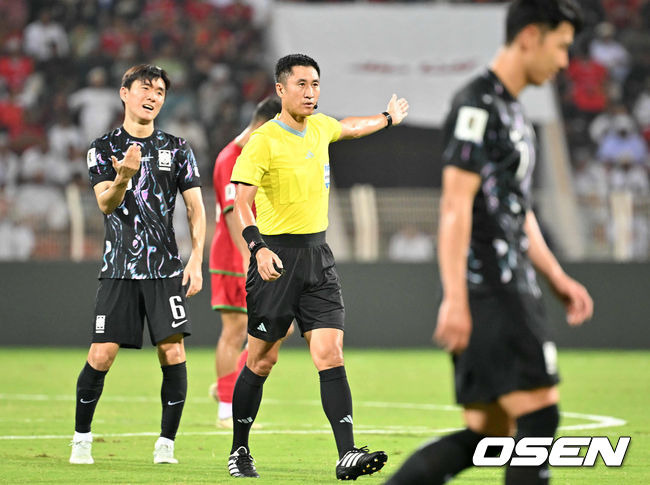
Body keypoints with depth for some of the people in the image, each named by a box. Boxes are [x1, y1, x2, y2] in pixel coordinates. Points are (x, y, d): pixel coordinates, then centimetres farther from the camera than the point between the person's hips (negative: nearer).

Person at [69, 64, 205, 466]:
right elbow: (106, 204, -7)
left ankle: (167, 443, 1)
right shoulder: (104, 148, 5)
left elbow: (196, 208, 9)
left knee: (173, 351, -9)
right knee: (102, 355, -6)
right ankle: (81, 438, 12)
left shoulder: (177, 149, 9)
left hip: (166, 267, 1)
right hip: (119, 267, -1)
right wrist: (124, 176, -29)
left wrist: (196, 260, -2)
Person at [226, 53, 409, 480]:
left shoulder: (319, 127, 10)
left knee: (331, 355, -8)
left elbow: (348, 128, 35)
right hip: (277, 259, -5)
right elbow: (241, 202, -18)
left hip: (318, 257, 5)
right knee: (261, 361, 3)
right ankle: (239, 452, 19)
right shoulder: (263, 141, -12)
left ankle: (347, 455, -16)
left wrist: (388, 118, 50)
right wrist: (259, 247, -34)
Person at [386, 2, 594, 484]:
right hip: (488, 294, -10)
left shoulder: (513, 112, 22)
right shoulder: (477, 105, -10)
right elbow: (456, 205, -17)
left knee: (485, 434, 6)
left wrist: (559, 279, 22)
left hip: (513, 292, 10)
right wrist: (454, 299, -22)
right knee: (539, 416, -11)